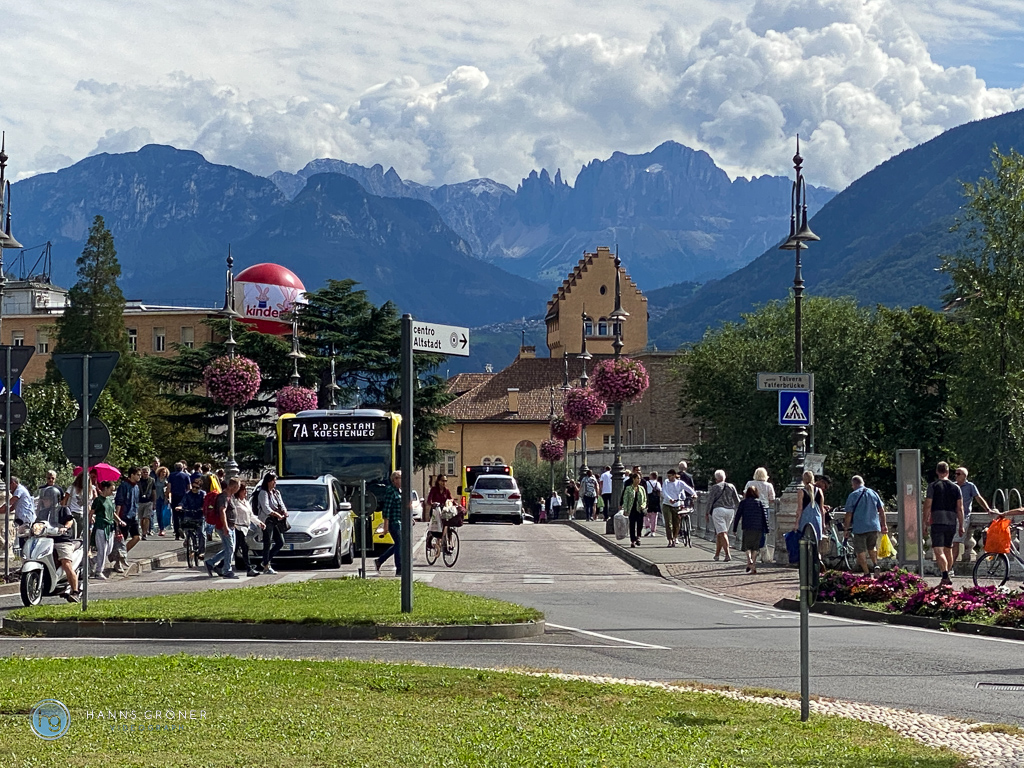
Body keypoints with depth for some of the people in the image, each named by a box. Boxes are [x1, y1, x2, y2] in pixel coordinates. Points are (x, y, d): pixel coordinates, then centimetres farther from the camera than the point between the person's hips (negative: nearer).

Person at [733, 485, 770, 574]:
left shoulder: (743, 503, 8)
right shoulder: (761, 502, 9)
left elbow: (737, 516, 5)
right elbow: (765, 516, 5)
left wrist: (734, 529, 11)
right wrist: (766, 530, 7)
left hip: (747, 528, -1)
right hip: (759, 528, 1)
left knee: (747, 546, 7)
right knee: (755, 547, 11)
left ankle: (749, 560, -21)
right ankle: (753, 567, 7)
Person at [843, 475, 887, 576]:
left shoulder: (853, 495, -6)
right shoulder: (873, 493, 7)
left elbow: (849, 514, -8)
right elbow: (881, 510, 10)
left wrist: (846, 527, 4)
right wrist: (883, 525, 19)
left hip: (859, 528, -5)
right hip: (874, 526, 5)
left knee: (861, 551, 5)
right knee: (872, 547, 24)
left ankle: (866, 573, 3)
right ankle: (875, 564, 4)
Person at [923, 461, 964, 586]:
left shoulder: (933, 486, -2)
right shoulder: (956, 487, 8)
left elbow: (928, 506, -5)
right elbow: (960, 508, 7)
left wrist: (926, 521, 4)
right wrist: (961, 526, 13)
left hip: (937, 522, -4)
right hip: (952, 523, 4)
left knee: (938, 551, -11)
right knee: (948, 549, 19)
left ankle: (945, 576, -27)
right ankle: (946, 575, 27)